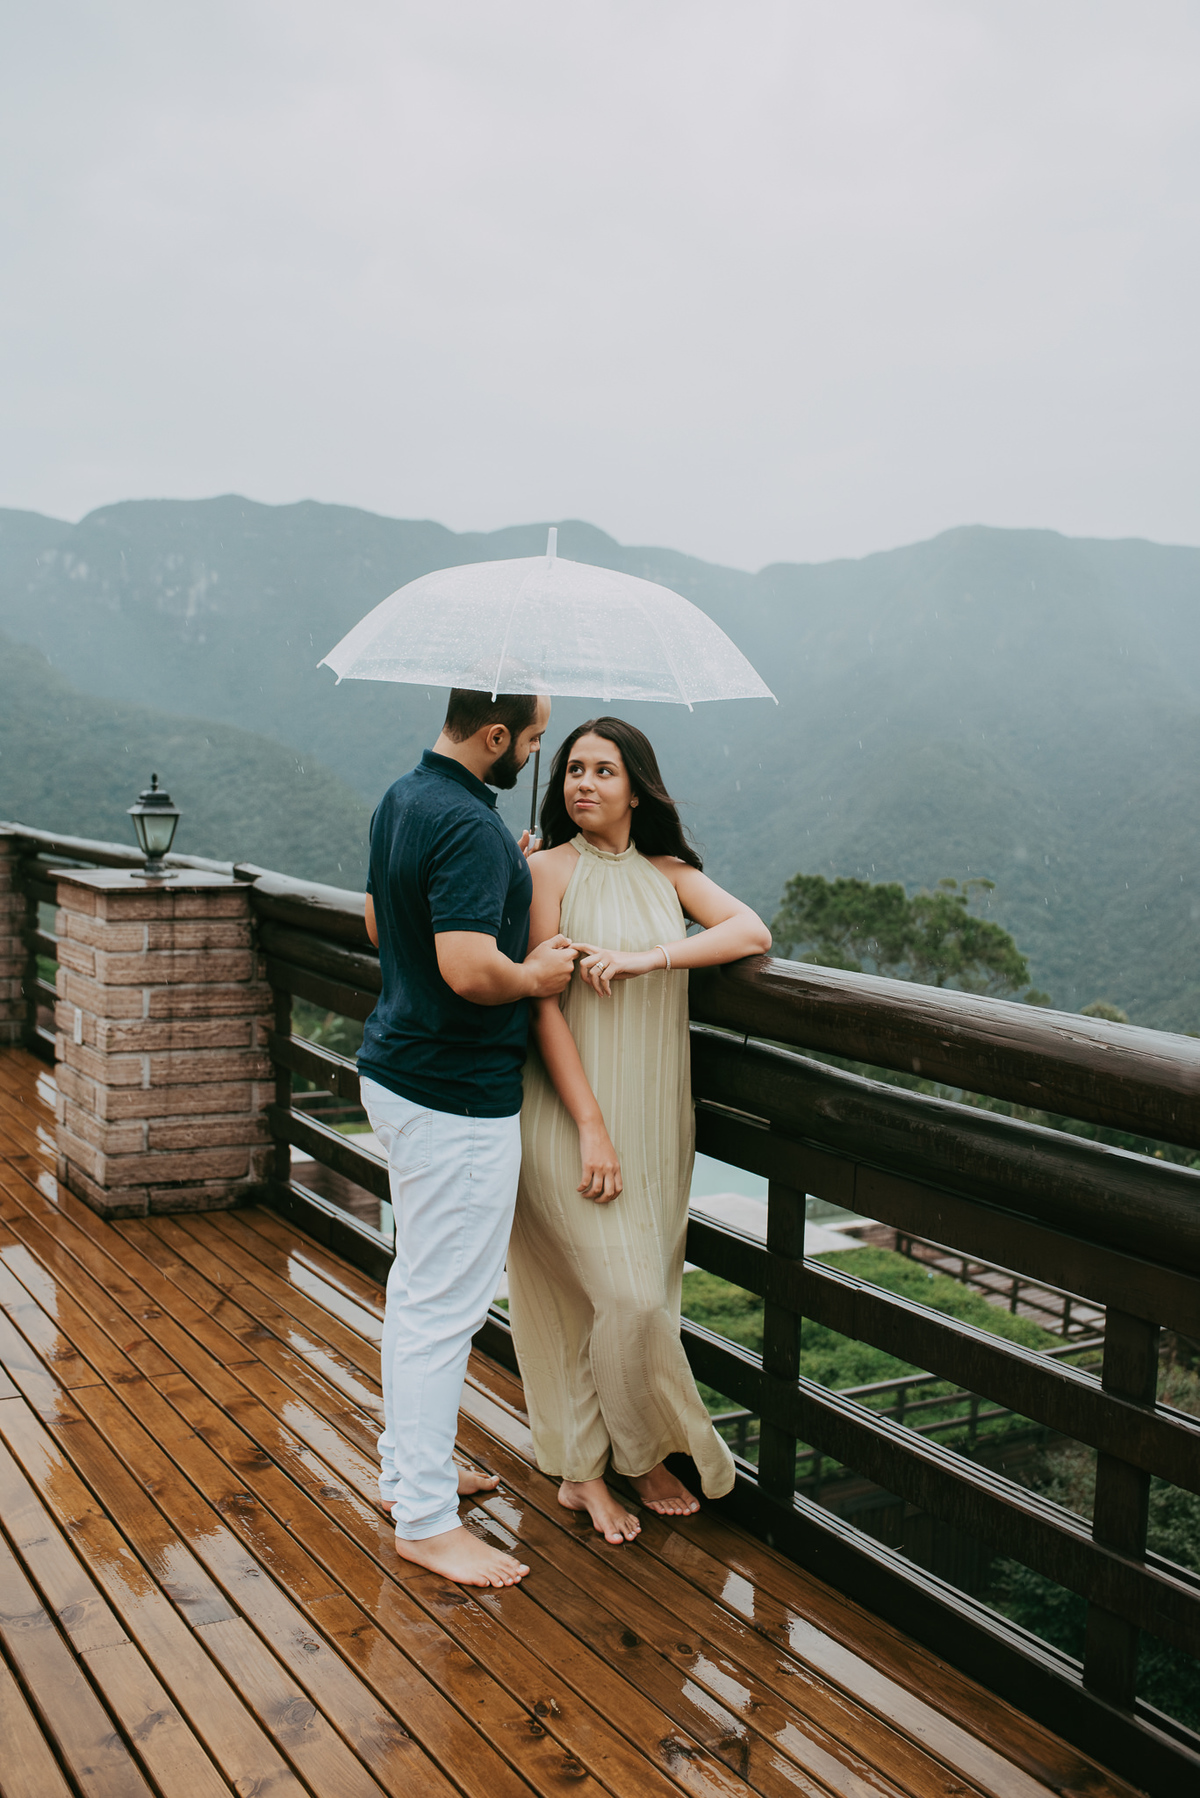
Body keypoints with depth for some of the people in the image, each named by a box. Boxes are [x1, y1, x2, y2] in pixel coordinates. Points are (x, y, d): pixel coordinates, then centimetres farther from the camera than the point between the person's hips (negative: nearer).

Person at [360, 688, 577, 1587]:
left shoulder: (401, 800, 9)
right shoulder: (469, 828, -23)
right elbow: (470, 969, -33)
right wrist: (536, 973, -12)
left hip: (398, 1068, 11)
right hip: (456, 1096, -11)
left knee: (419, 1284, 21)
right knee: (446, 1303, -1)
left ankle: (407, 1468, 35)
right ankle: (426, 1519, 10)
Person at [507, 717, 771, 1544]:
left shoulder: (669, 873, 9)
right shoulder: (551, 868, -5)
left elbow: (753, 932, -5)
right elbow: (543, 1003, -11)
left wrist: (650, 958, -20)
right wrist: (591, 1127, -16)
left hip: (657, 1115, 5)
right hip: (574, 1113, -5)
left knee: (647, 1292, 9)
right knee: (627, 1297, -9)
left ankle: (589, 1466, 26)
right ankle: (647, 1450, 16)